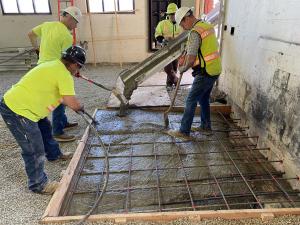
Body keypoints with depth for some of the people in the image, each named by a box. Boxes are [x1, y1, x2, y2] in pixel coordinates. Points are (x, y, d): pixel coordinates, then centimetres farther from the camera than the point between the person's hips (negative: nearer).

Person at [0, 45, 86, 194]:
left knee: (45, 128, 29)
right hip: (17, 112, -11)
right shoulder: (64, 75, -19)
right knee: (35, 151, -2)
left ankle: (54, 154, 52)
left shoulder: (54, 66, 11)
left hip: (15, 103, 11)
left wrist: (74, 105, 25)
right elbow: (73, 103, -22)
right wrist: (80, 107, 1)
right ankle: (38, 184, 17)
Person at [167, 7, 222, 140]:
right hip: (215, 70, 9)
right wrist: (184, 56, 12)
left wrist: (182, 69, -2)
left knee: (191, 101, -1)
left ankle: (184, 132, 8)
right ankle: (205, 127, 32)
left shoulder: (195, 32, -18)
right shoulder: (207, 26, 13)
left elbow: (191, 59, -20)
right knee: (203, 99, 20)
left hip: (205, 73, -9)